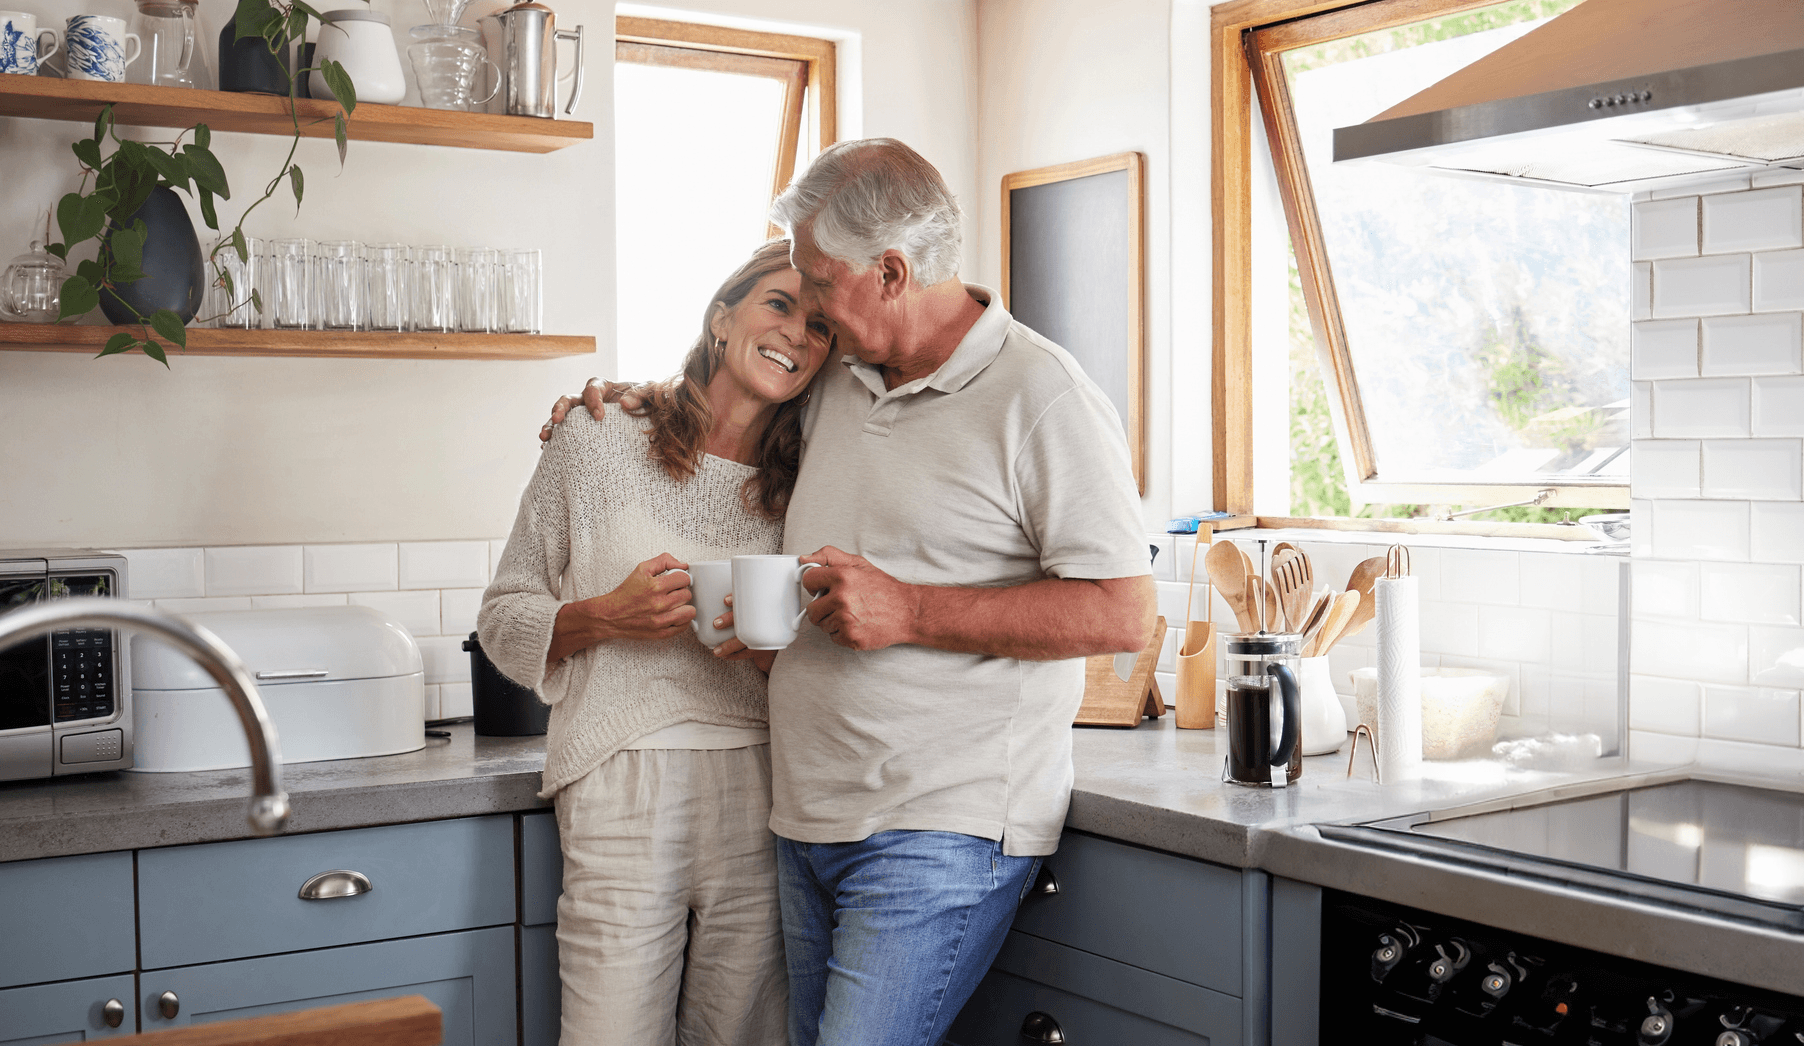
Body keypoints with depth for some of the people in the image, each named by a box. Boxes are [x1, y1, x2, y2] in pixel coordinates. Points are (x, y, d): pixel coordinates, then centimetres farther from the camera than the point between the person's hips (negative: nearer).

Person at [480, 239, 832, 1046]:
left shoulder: (800, 492, 11)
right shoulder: (600, 444, 3)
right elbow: (503, 616, 7)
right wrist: (607, 617, -12)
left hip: (759, 794, 3)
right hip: (625, 790, -3)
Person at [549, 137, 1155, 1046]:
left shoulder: (1042, 398, -11)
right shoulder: (836, 383, 12)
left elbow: (1121, 613, -17)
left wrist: (910, 612, -19)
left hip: (943, 833, -7)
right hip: (809, 821, 8)